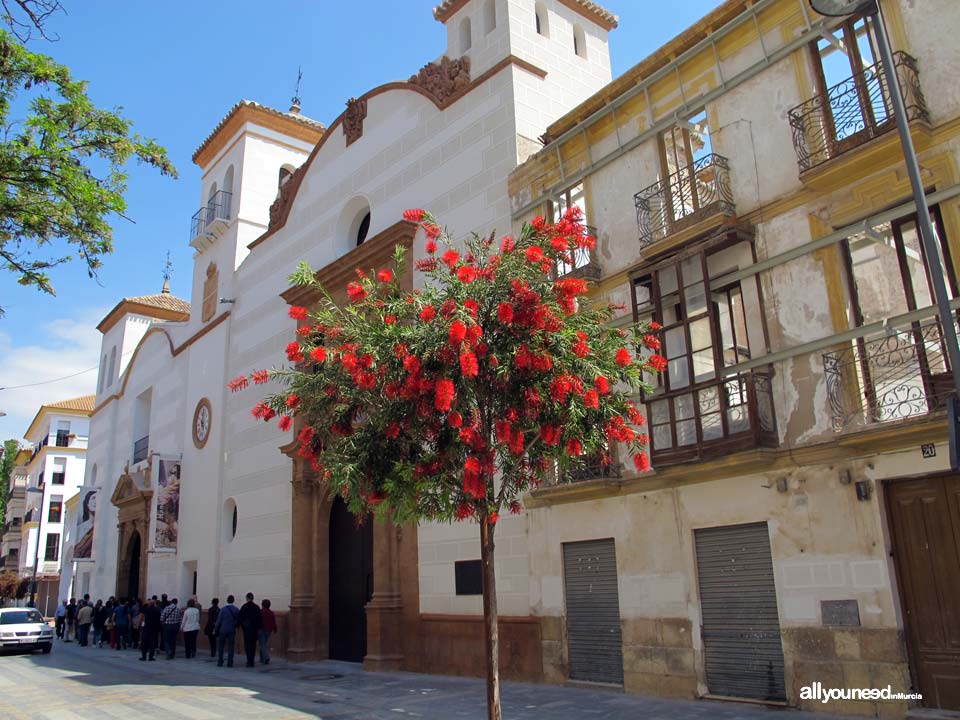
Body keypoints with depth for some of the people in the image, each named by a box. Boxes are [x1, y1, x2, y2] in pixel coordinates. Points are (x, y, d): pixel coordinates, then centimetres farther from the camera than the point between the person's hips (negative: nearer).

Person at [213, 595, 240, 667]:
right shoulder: (236, 610, -1)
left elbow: (219, 620, -7)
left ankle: (220, 662, 11)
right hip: (232, 631, 2)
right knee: (230, 647, 5)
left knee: (220, 647, 11)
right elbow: (238, 620, 4)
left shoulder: (223, 609, -10)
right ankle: (230, 663, 3)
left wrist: (215, 630, 2)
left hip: (223, 630, -2)